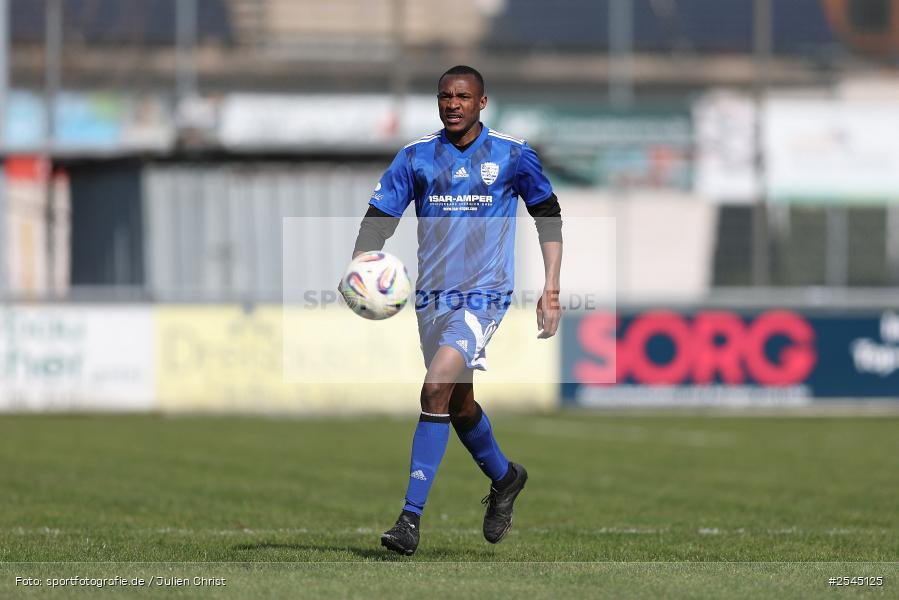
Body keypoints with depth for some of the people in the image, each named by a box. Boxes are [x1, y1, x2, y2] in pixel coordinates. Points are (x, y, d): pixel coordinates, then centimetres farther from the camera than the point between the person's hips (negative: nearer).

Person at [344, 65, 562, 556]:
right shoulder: (416, 157, 4)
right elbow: (378, 217, 1)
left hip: (484, 294, -4)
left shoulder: (511, 155, -1)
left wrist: (551, 289, 4)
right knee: (459, 405, 15)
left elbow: (547, 213, 10)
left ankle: (411, 516, -22)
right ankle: (504, 479, 45)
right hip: (433, 295, 4)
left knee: (438, 386, -23)